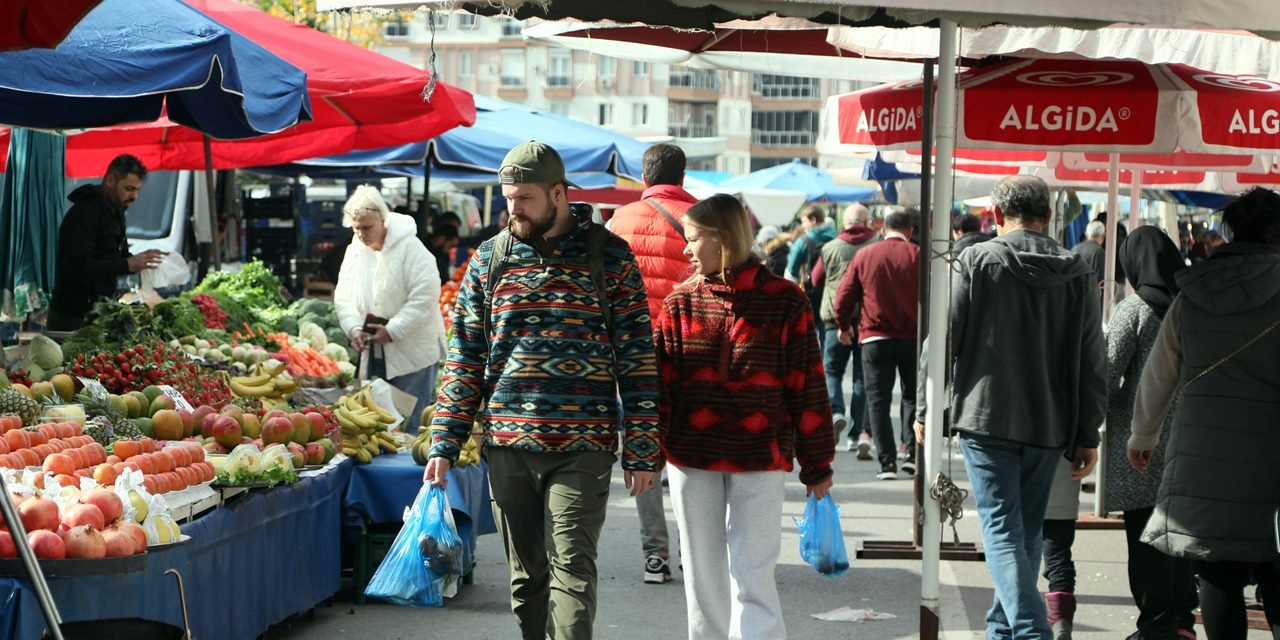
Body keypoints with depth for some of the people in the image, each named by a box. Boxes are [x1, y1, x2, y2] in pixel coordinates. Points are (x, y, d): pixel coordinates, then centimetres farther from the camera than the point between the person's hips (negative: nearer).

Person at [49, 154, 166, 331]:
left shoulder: (115, 212, 16)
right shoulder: (84, 213, -16)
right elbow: (77, 266, -26)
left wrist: (140, 261, 1)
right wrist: (127, 265, -31)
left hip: (100, 312, 9)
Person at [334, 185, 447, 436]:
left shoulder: (410, 247, -13)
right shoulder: (355, 251, 9)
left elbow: (425, 296, -19)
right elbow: (343, 297, 12)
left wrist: (392, 330, -20)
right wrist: (354, 328, -7)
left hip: (412, 354, -6)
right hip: (374, 354, 7)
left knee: (411, 425, -3)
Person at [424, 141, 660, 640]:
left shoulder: (609, 255, 0)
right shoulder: (489, 258, 8)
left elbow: (637, 357, 0)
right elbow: (465, 356, 11)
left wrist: (641, 451, -3)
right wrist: (444, 444, 4)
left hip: (582, 449, -3)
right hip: (507, 447, 3)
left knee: (572, 572, -8)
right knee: (526, 577, 10)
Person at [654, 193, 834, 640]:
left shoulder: (784, 301, -3)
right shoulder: (680, 303, 5)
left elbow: (808, 386, 0)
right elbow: (660, 381, 5)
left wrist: (817, 464, 1)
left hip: (760, 459, -3)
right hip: (691, 458, 3)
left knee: (751, 576, -6)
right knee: (702, 575, 10)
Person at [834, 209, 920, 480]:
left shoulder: (864, 255, 3)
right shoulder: (918, 255, 0)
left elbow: (844, 293, 5)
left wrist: (844, 325, 20)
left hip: (874, 338, 0)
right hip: (912, 337, 0)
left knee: (878, 400, 3)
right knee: (913, 396, 15)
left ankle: (887, 463, -4)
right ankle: (912, 453, 2)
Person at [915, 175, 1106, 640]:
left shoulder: (975, 262, -6)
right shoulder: (1079, 274, 4)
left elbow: (943, 340, -6)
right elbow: (1093, 363, 5)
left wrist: (925, 410, 4)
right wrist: (1087, 435, 10)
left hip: (986, 418, -4)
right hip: (1049, 427, 4)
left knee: (1002, 530, -5)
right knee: (1026, 531, 16)